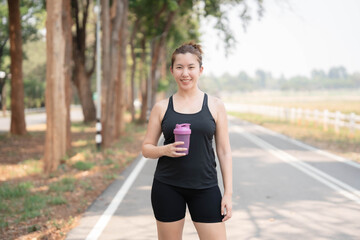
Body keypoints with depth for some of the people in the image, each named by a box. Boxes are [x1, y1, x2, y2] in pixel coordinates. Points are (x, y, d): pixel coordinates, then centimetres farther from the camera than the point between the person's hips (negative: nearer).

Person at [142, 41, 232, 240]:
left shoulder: (215, 106, 3)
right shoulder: (161, 108, 4)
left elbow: (224, 151, 4)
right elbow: (147, 148, 7)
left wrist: (228, 193, -1)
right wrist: (165, 150, -14)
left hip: (205, 188, 0)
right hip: (167, 188, 1)